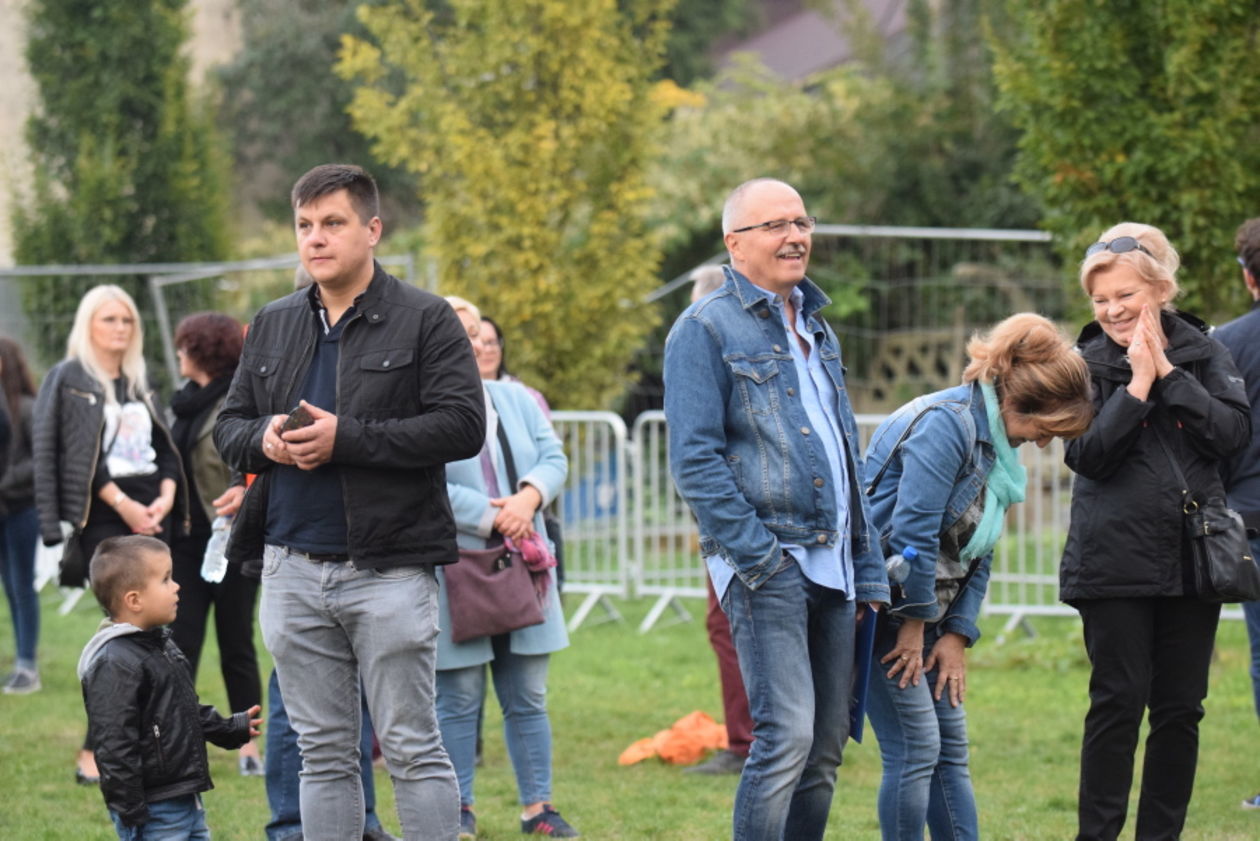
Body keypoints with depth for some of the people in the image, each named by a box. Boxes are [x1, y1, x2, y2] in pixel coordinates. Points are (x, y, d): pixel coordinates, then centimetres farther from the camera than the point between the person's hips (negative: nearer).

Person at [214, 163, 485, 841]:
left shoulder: (425, 321, -2)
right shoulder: (272, 326, 15)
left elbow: (462, 426, -12)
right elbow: (227, 427, 18)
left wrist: (346, 438, -18)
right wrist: (263, 438, -6)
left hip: (389, 570, -5)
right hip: (294, 570, 5)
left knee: (412, 749, -2)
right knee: (323, 754, 10)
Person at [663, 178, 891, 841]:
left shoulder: (816, 330, 20)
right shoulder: (706, 329, -4)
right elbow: (694, 460, -11)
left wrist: (868, 570, 17)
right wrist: (756, 555, -17)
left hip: (831, 564, 7)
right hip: (767, 563, -7)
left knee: (826, 746, 6)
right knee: (786, 734, -17)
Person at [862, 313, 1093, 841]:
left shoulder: (996, 445, 12)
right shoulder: (946, 425, -19)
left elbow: (977, 554, 13)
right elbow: (912, 533, -22)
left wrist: (957, 635, 4)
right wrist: (916, 623, -12)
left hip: (920, 611, 10)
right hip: (879, 606, -10)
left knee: (951, 750, 9)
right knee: (915, 750, -10)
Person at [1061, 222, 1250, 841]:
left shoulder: (1201, 353, 4)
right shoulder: (1088, 364, -1)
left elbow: (1234, 431, -9)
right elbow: (1089, 454, -12)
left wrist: (1167, 373, -12)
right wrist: (1138, 384, -16)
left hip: (1192, 557, 3)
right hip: (1115, 563, -3)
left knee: (1181, 708, 6)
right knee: (1118, 703, -3)